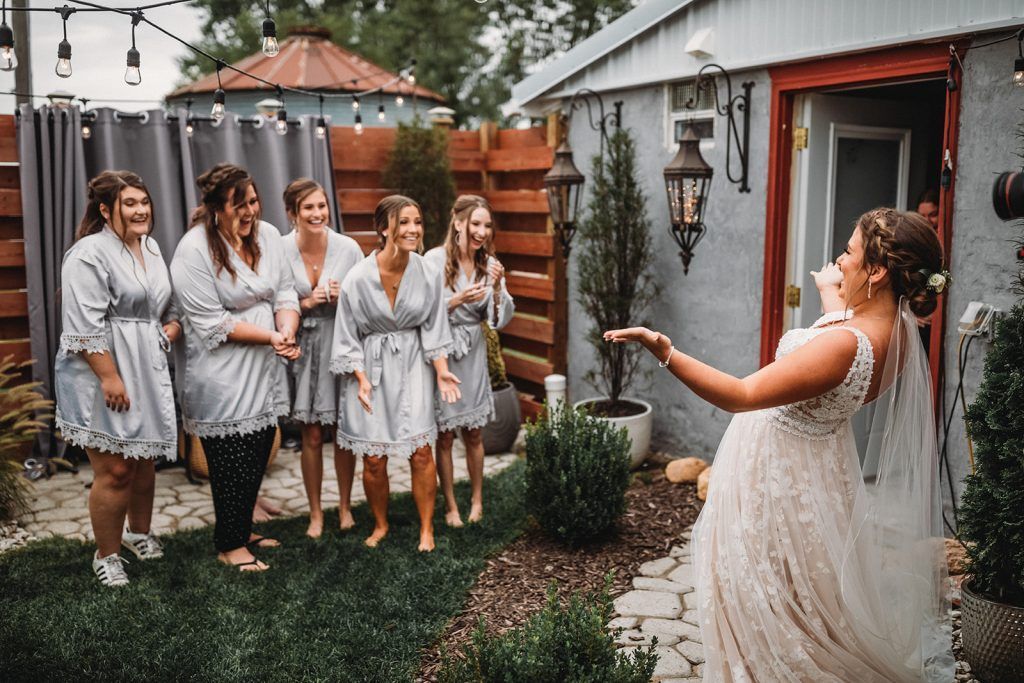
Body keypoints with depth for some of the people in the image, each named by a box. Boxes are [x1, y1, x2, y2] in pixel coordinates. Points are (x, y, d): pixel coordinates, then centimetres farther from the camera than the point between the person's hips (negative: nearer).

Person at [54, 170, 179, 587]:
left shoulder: (151, 247, 12)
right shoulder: (89, 253, -14)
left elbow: (166, 302, 25)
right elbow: (85, 325, -19)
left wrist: (174, 324, 5)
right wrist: (109, 377, -22)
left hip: (148, 372, 8)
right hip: (103, 377, -7)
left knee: (145, 458, 17)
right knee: (115, 470, -3)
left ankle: (139, 532, 39)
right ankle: (106, 556, 16)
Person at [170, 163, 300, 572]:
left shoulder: (268, 235, 3)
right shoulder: (194, 251, -17)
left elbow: (285, 292, 4)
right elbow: (211, 323, -19)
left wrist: (287, 332, -16)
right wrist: (270, 336, -20)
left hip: (264, 371, 7)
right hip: (222, 378, -7)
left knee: (258, 455, 16)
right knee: (232, 460, 2)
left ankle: (242, 530, 35)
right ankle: (229, 546, 19)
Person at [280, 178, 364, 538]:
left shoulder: (348, 248, -6)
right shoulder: (280, 250, -7)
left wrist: (343, 298, -17)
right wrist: (305, 303, -16)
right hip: (304, 348, 0)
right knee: (311, 436, 6)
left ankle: (345, 507, 28)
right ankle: (315, 513, 23)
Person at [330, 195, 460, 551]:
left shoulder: (427, 274, -6)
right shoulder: (358, 277, -13)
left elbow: (434, 328, 2)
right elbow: (348, 335, -6)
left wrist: (442, 370, -8)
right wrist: (362, 379, -13)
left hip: (412, 367, 2)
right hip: (371, 368, -1)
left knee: (421, 452, -4)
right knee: (374, 459, 3)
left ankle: (426, 529, 15)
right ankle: (380, 525, 28)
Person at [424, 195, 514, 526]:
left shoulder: (489, 264, 2)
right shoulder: (435, 259, -12)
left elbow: (501, 320, -1)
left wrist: (497, 287, -17)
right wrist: (457, 300, -24)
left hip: (473, 354, 4)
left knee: (473, 433, 12)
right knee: (444, 435, 6)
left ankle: (477, 500, 27)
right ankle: (450, 506, 19)